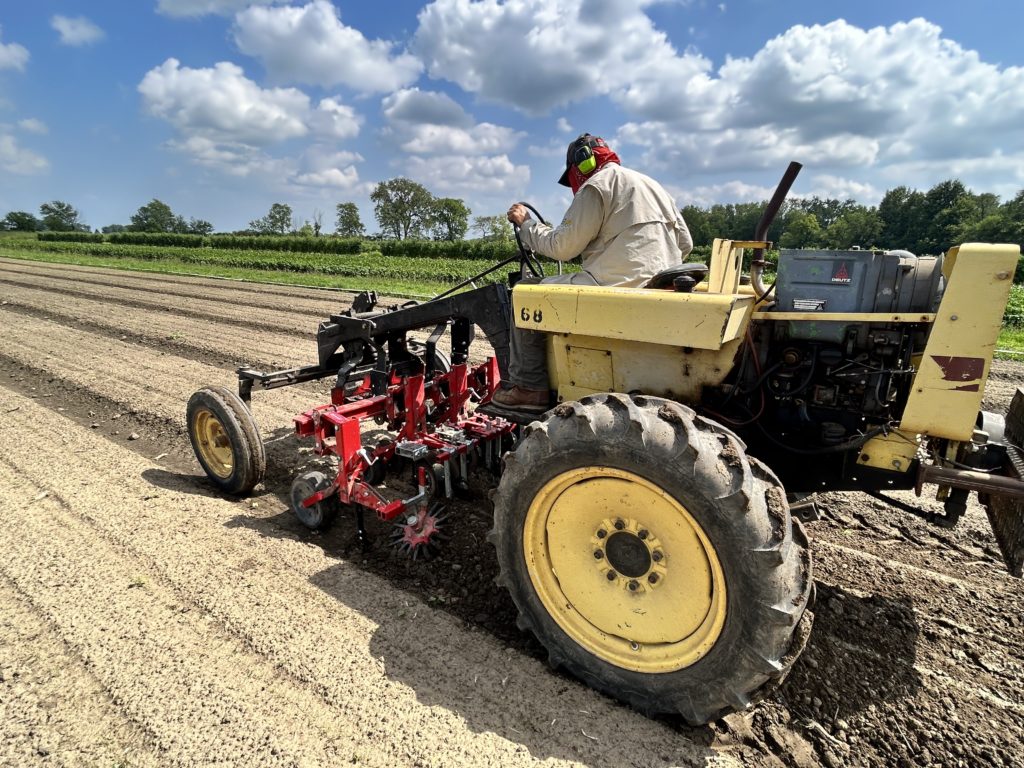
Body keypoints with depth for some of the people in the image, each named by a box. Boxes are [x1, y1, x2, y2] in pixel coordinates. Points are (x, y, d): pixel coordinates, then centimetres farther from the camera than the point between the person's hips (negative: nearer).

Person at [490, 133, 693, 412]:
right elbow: (685, 243, 22)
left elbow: (562, 247, -6)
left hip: (619, 284, -9)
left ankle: (528, 388, 0)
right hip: (659, 289, 10)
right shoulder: (651, 183, 25)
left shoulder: (596, 185, -1)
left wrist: (525, 223, 9)